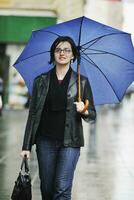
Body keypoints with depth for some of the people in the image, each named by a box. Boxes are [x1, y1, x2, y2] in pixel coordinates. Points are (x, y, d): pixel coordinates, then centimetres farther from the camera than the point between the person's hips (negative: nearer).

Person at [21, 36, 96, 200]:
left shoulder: (82, 82, 3)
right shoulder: (41, 81, 6)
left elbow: (92, 114, 7)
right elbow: (33, 114, 6)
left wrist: (84, 111, -17)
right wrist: (26, 146, 2)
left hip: (70, 142, -2)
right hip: (45, 141, 2)